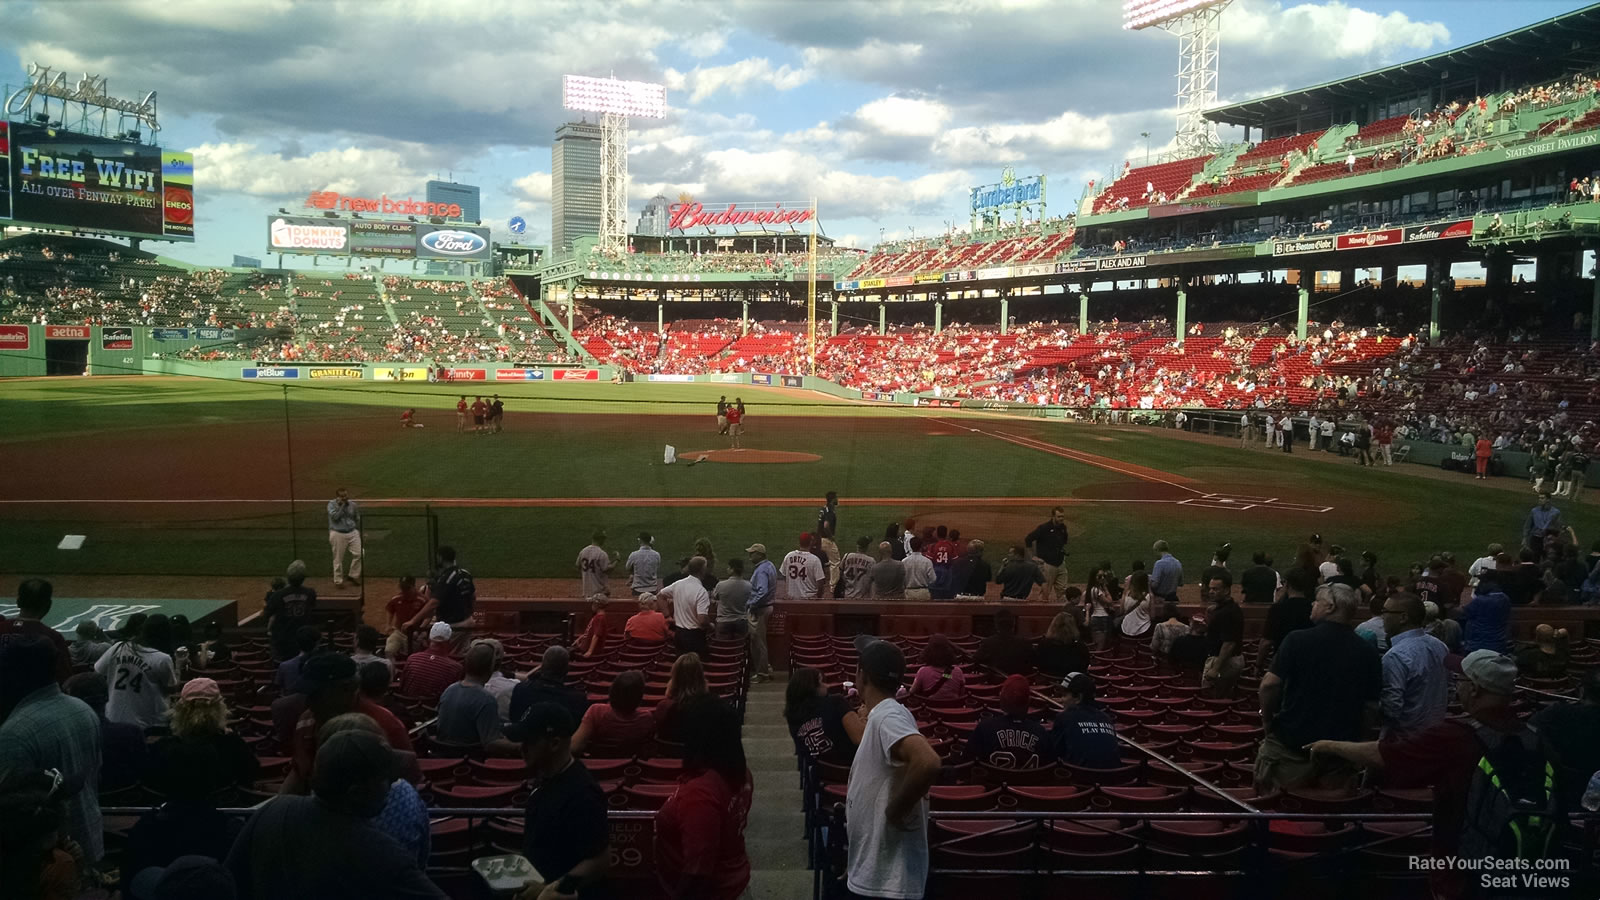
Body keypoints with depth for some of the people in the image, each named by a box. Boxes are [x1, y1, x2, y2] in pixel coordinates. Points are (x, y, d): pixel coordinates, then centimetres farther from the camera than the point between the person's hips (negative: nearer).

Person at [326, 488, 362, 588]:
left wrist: (359, 532, 13)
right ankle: (338, 580, 15)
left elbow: (357, 519, 14)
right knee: (338, 558, 1)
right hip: (338, 534, -3)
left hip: (353, 533, 3)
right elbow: (335, 517, -21)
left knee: (358, 553, -6)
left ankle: (354, 576, 11)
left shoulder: (352, 504, 4)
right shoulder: (332, 504, -5)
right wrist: (342, 505, -18)